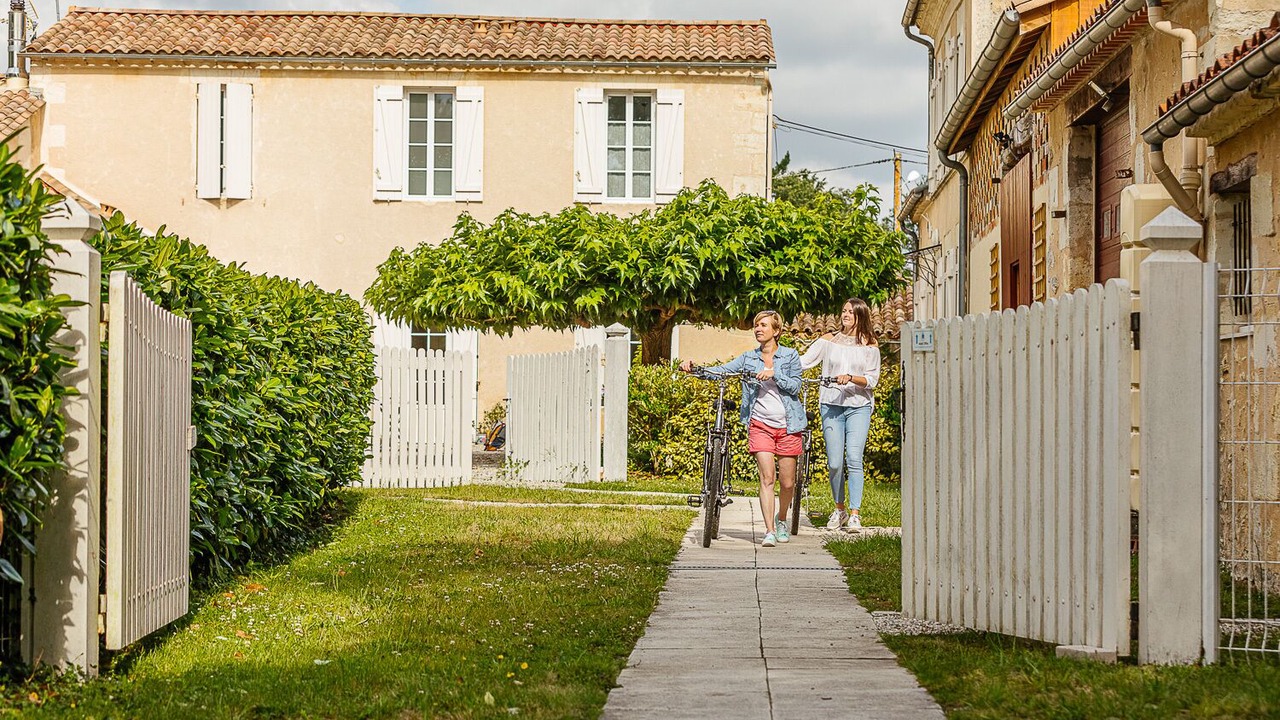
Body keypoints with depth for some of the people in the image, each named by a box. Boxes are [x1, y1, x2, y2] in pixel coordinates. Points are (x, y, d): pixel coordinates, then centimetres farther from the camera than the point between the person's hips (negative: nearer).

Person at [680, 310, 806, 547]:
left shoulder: (790, 356, 3)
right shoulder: (749, 358, 8)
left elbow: (795, 386, -6)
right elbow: (720, 371, 0)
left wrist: (773, 373, -19)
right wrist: (693, 368, -14)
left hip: (787, 425, -1)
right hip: (760, 424, 1)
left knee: (787, 482, 5)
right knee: (767, 478, -11)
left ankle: (781, 521, 31)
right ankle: (769, 531, -12)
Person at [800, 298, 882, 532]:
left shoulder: (869, 344, 6)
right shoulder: (829, 340, 9)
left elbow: (872, 379, 1)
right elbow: (803, 361, 2)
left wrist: (850, 378, -17)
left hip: (859, 406, -1)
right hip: (831, 405, 1)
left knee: (854, 459, -14)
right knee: (835, 463, -2)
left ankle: (855, 514, -10)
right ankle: (839, 510, 17)